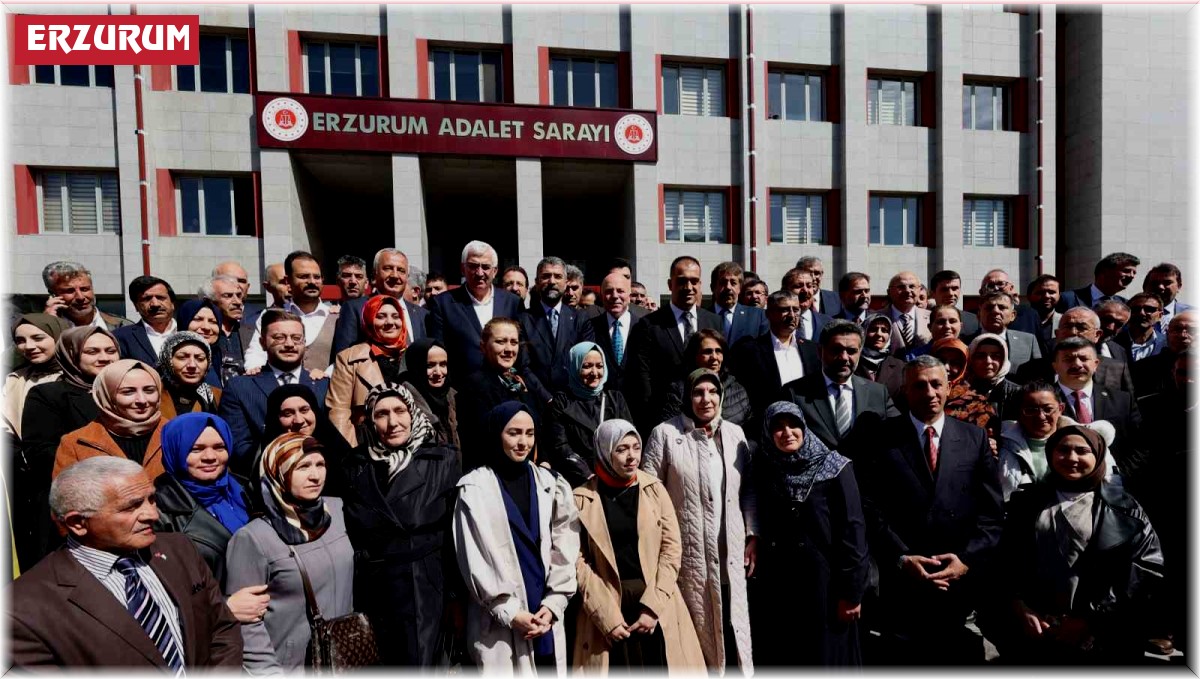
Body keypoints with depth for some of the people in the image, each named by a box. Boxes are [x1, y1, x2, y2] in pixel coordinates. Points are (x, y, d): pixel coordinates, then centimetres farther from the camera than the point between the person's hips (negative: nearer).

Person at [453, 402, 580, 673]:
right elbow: (474, 559, -5)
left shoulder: (551, 483, 7)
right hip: (499, 620, -3)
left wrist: (553, 604, -4)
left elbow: (564, 550, 5)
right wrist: (508, 612, -9)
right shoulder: (474, 488, -2)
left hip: (546, 612, 3)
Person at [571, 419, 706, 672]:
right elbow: (578, 561, -5)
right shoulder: (582, 498, -4)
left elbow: (672, 548, -1)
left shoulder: (654, 489, 1)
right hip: (607, 608, -1)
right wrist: (607, 616, -12)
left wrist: (652, 607, -9)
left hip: (657, 605, 2)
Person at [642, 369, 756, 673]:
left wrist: (753, 536, 7)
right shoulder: (665, 433, -6)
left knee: (734, 619, 11)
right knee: (697, 624, 7)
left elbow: (748, 489, 12)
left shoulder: (735, 433, 7)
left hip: (730, 549, 4)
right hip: (688, 549, -3)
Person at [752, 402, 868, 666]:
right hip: (777, 586, 3)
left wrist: (851, 591, -11)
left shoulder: (834, 469, -9)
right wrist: (761, 586, 5)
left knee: (826, 655, 10)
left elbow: (852, 531, -10)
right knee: (782, 659, 13)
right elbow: (760, 528, 7)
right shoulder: (763, 470, 2)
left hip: (824, 584, -3)